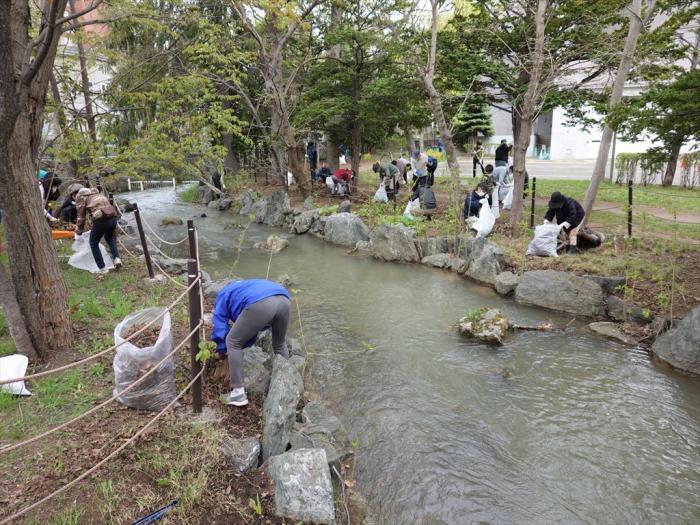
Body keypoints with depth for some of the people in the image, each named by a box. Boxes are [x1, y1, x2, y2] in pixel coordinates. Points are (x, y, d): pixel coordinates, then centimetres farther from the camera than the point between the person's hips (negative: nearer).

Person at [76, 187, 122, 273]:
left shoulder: (80, 196, 11)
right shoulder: (96, 192, 31)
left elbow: (81, 215, 10)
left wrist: (80, 230, 25)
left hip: (100, 219, -6)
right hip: (113, 216, 6)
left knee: (94, 244, 15)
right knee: (110, 238, 32)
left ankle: (102, 269, 14)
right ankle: (116, 258, 13)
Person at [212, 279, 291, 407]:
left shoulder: (224, 295, 33)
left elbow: (219, 326, 28)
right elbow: (251, 329, 49)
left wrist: (221, 351, 42)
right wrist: (242, 347, 55)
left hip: (260, 304, -6)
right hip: (284, 300, 7)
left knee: (232, 343, 15)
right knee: (280, 344, 31)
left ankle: (238, 394, 17)